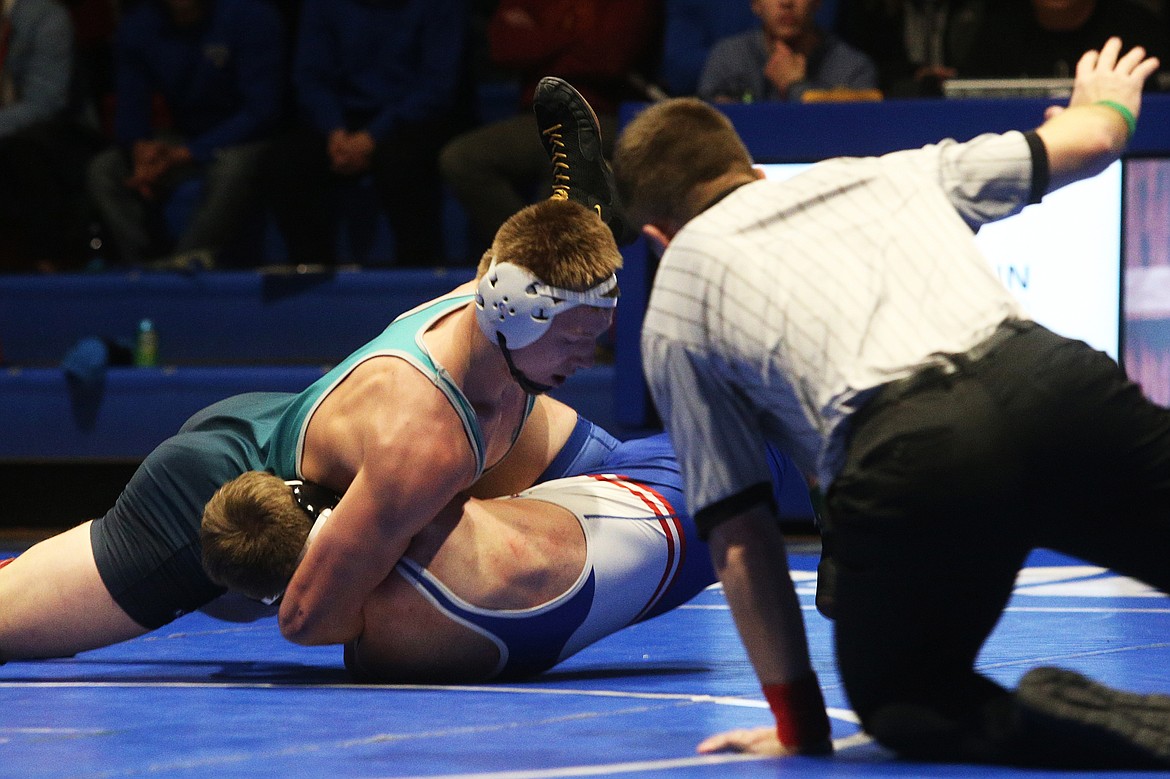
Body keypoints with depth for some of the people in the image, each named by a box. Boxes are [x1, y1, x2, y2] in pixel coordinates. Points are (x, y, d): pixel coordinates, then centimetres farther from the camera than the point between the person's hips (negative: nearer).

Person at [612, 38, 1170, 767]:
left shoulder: (673, 312, 25)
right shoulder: (882, 173, 34)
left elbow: (741, 541, 22)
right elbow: (1086, 141, 45)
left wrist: (798, 724, 28)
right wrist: (1108, 103, 70)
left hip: (903, 450, -3)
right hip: (1052, 376, 3)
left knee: (898, 702, 18)